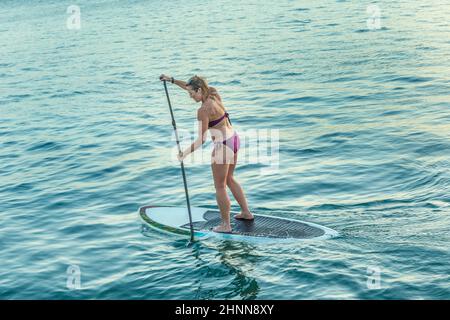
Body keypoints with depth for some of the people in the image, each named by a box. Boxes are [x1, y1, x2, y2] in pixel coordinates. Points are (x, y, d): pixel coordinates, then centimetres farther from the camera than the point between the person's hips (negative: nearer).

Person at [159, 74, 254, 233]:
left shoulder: (203, 110, -21)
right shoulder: (213, 93, 2)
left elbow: (201, 139, -18)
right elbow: (189, 86, 20)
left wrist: (185, 153, -9)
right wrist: (172, 80, 19)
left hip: (223, 146, -9)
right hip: (234, 139, 9)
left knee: (220, 187, 6)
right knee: (229, 179, 25)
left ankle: (226, 225, 14)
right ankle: (246, 212, 32)